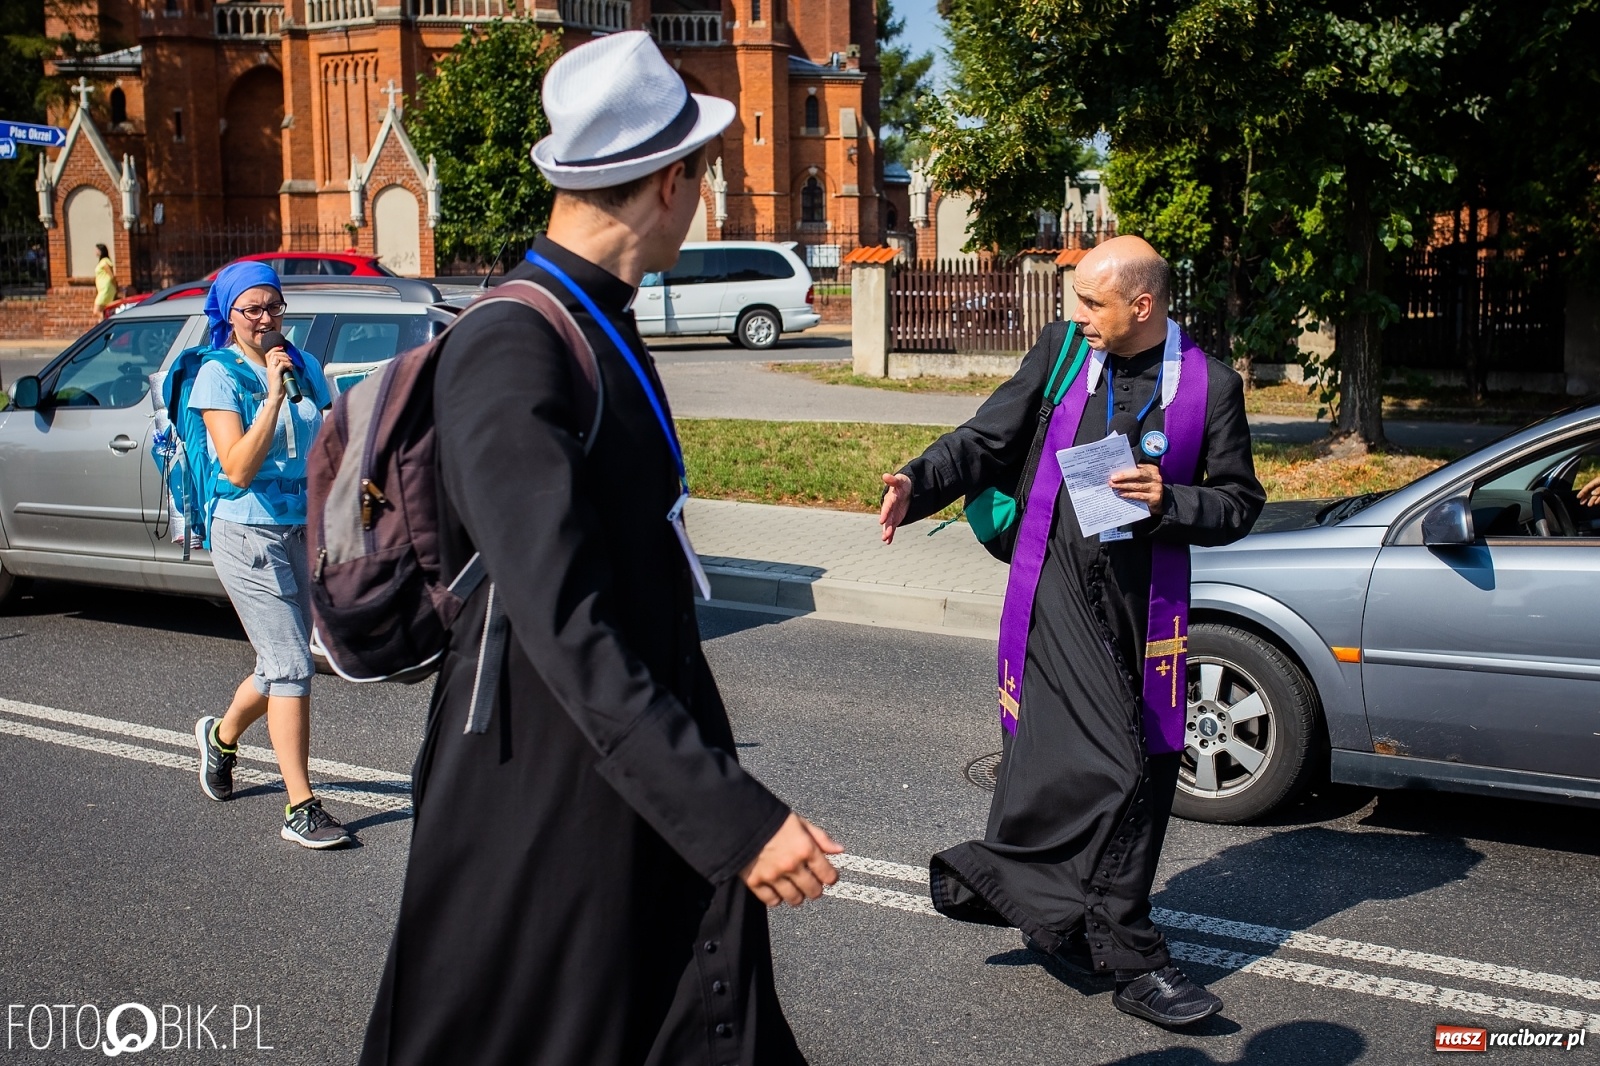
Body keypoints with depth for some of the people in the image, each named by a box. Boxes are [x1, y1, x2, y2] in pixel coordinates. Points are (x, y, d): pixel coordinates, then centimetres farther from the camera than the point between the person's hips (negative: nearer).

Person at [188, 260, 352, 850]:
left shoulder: (306, 367, 8)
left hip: (303, 531, 6)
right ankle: (301, 810, -4)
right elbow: (238, 469, -19)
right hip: (248, 534, -6)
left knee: (282, 666, 15)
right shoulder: (219, 375, -9)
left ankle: (222, 734, 46)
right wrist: (272, 395, -23)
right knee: (291, 666, -11)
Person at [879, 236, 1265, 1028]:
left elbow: (1240, 503, 3)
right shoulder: (1063, 353, 1)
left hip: (1144, 606, 2)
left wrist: (1168, 500, -15)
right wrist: (920, 482, -9)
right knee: (1110, 770, -9)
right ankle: (1131, 961, 6)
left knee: (1147, 772, 10)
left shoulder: (1209, 386, -1)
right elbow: (987, 441, 6)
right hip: (1059, 595, -2)